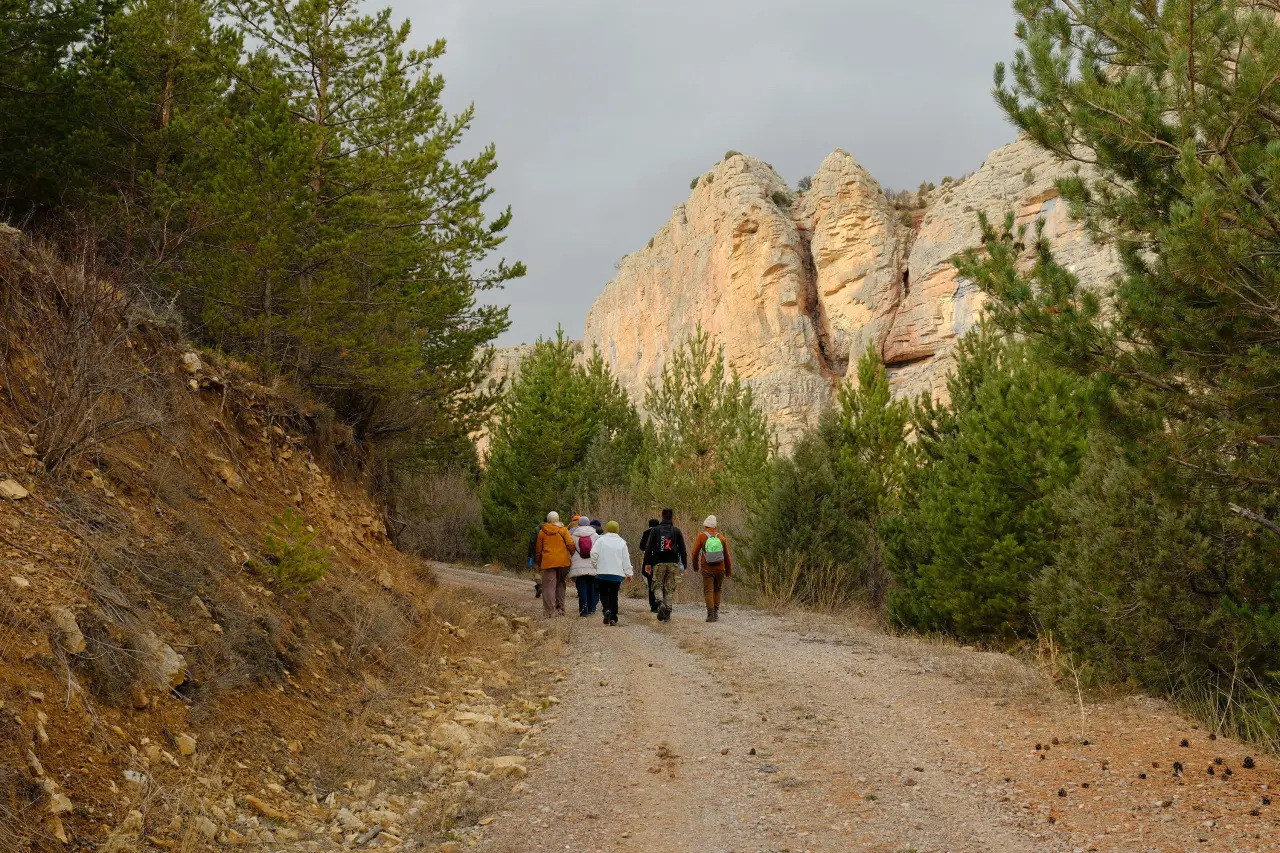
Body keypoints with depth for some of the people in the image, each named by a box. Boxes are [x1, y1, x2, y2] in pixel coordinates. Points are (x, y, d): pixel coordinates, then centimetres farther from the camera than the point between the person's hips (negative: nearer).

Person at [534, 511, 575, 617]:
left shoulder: (542, 532, 8)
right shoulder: (563, 530, 4)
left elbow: (538, 549, 13)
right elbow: (570, 544, -7)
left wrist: (538, 564, 23)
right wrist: (573, 556, 8)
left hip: (548, 562, -1)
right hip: (562, 562, 1)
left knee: (549, 587, -1)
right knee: (560, 585, 12)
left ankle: (550, 610, -9)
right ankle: (560, 609, 14)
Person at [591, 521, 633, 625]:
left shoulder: (601, 540, -2)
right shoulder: (622, 542, 6)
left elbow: (594, 553, -10)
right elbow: (626, 559, 6)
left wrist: (596, 565, 6)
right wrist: (628, 573, 11)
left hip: (603, 573, -2)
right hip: (617, 574, 2)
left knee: (603, 593, 8)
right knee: (613, 595, 10)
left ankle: (606, 609, -20)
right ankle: (613, 618, 4)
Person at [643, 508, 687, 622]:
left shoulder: (655, 530, 2)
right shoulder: (677, 531, 5)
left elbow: (649, 548, -1)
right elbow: (682, 549, 6)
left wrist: (647, 563, 3)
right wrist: (684, 565, 10)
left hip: (659, 563, -1)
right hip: (673, 563, 1)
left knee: (658, 586, 9)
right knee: (670, 588, 6)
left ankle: (660, 603, -19)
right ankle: (668, 613, 3)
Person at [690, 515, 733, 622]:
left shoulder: (701, 536, -4)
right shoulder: (721, 537, 2)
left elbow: (695, 553, 0)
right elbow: (727, 555, 7)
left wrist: (695, 566, 17)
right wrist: (729, 570, 16)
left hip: (707, 569, -2)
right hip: (720, 568, 2)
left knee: (708, 591, 0)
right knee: (717, 590, 17)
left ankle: (711, 614, -9)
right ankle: (716, 612, 14)